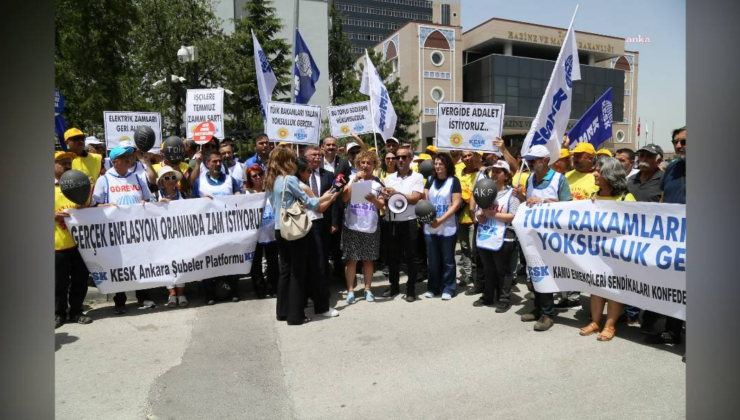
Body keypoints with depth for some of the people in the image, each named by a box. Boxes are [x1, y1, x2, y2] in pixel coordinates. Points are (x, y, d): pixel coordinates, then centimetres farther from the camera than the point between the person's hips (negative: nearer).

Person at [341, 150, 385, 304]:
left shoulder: (378, 182, 6)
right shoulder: (352, 178, 4)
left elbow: (382, 205, 2)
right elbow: (344, 198, -9)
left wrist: (374, 200, -19)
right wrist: (355, 180, -14)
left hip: (371, 227, 1)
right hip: (352, 226, -1)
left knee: (368, 260, 9)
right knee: (351, 259, 0)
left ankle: (368, 289, 18)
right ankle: (350, 290, 8)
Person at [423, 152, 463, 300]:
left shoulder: (453, 181, -4)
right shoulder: (430, 180, 9)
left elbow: (456, 204, -10)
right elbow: (425, 199, 8)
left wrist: (441, 220, -17)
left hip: (447, 227, -4)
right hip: (430, 226, 4)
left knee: (447, 259, 4)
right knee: (433, 259, 10)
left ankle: (448, 288, 14)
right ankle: (433, 287, 20)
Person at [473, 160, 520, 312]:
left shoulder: (511, 193, -5)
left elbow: (514, 216, -14)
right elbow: (477, 210, 18)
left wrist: (493, 214, -16)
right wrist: (479, 216, -5)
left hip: (503, 238, -6)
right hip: (485, 236, 6)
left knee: (503, 270, 4)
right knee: (488, 269, 16)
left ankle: (505, 300, 14)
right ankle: (488, 297, 28)